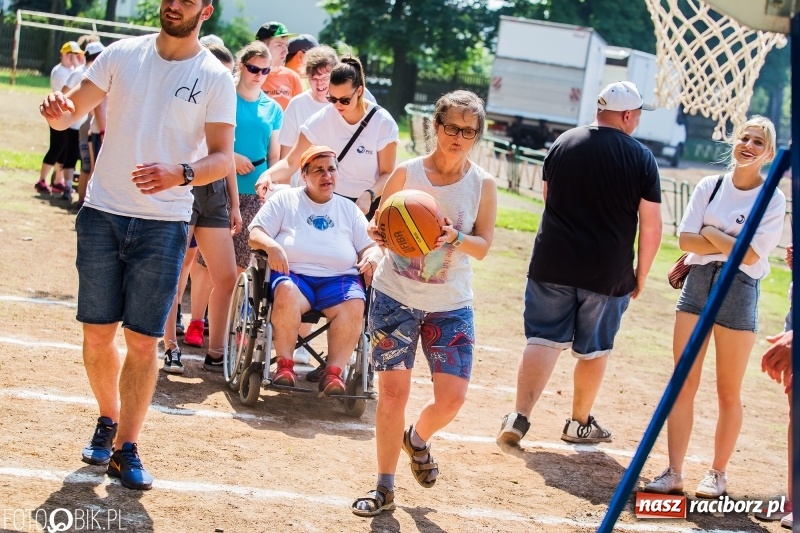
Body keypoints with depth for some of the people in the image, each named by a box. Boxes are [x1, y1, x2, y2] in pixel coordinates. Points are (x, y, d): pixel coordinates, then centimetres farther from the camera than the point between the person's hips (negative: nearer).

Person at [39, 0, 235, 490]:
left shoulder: (215, 78, -3)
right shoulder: (122, 54, 2)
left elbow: (222, 158, -7)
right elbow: (70, 113, 1)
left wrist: (180, 174, -27)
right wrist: (58, 111, -24)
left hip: (164, 224, -2)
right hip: (103, 214, 2)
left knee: (143, 341, 0)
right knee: (98, 333, 7)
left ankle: (126, 448, 11)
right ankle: (109, 418, 31)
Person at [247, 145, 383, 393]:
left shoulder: (349, 208, 23)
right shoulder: (285, 199, 15)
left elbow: (370, 246, 18)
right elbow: (255, 234, 6)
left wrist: (372, 256, -8)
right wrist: (270, 245, -17)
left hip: (339, 279, 2)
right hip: (293, 273, -2)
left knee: (355, 305, -31)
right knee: (286, 293, -38)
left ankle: (334, 372, -28)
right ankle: (284, 366, -28)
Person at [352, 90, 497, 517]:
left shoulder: (482, 184, -2)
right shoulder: (407, 172, -4)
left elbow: (483, 246, -4)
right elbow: (380, 223, 4)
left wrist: (456, 238, -25)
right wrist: (377, 232, -19)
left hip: (451, 305, 1)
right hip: (395, 297, -1)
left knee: (451, 396, -5)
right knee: (393, 391, -2)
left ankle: (417, 439, 31)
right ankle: (384, 488, 13)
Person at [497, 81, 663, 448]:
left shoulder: (564, 143, 2)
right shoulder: (641, 158, -7)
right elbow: (651, 226, -6)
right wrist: (640, 275, 5)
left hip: (551, 264, 2)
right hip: (608, 273, -2)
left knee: (544, 339, 6)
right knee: (594, 350, 14)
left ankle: (519, 417, -8)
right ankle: (580, 423, 25)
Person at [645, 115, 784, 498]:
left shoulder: (773, 200, -4)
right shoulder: (709, 186, 6)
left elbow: (752, 254, -13)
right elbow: (685, 239, -2)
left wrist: (711, 233, -7)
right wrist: (731, 245, -10)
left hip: (739, 291, -3)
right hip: (697, 283, 3)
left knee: (728, 392, 5)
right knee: (683, 383, 0)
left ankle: (717, 474, 17)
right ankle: (673, 472, 4)